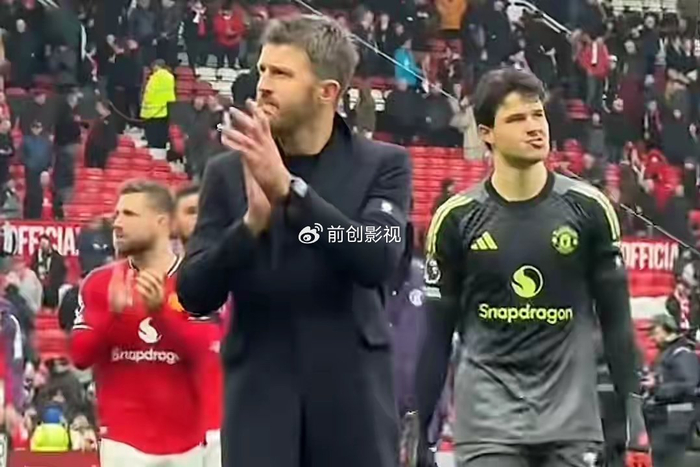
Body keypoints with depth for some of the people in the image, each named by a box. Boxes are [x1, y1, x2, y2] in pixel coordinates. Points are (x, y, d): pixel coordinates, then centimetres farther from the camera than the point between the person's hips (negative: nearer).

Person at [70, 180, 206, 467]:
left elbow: (204, 354, -9)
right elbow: (80, 356, -1)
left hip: (184, 440, 1)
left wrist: (160, 310, -22)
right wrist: (113, 314, -18)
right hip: (123, 438, -1)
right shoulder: (99, 282, 4)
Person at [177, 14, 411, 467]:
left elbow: (378, 260, -16)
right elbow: (194, 294, 0)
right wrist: (252, 221, -18)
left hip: (353, 400, -1)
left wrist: (289, 188, -25)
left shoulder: (384, 166, 1)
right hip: (261, 399, 1)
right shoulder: (228, 172, 6)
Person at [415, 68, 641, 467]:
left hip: (570, 416, 1)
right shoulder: (457, 218, -1)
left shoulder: (587, 209, 0)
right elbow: (437, 335, 4)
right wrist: (418, 427, 2)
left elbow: (615, 317, 5)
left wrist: (631, 404, -1)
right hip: (488, 417, -1)